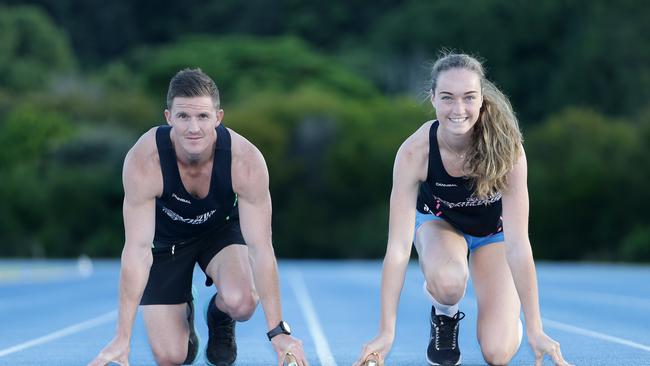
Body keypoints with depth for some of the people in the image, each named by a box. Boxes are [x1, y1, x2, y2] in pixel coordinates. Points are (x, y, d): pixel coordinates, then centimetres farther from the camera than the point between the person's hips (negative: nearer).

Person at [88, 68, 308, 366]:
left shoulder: (246, 161, -34)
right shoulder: (143, 161, -36)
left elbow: (261, 248, -28)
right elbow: (137, 249, -33)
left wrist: (278, 331, -29)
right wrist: (122, 339, -34)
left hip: (221, 227, 0)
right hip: (165, 238, 0)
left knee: (241, 302, -31)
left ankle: (219, 319, 9)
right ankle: (184, 313, 28)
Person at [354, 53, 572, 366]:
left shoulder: (506, 149, -34)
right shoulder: (414, 152, -33)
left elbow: (517, 245, -33)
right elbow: (398, 249, -32)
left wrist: (534, 330, -35)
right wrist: (386, 331, -35)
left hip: (494, 231, 0)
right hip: (440, 223, 0)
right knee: (448, 281, -37)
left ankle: (507, 317, 21)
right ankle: (444, 317, 0)